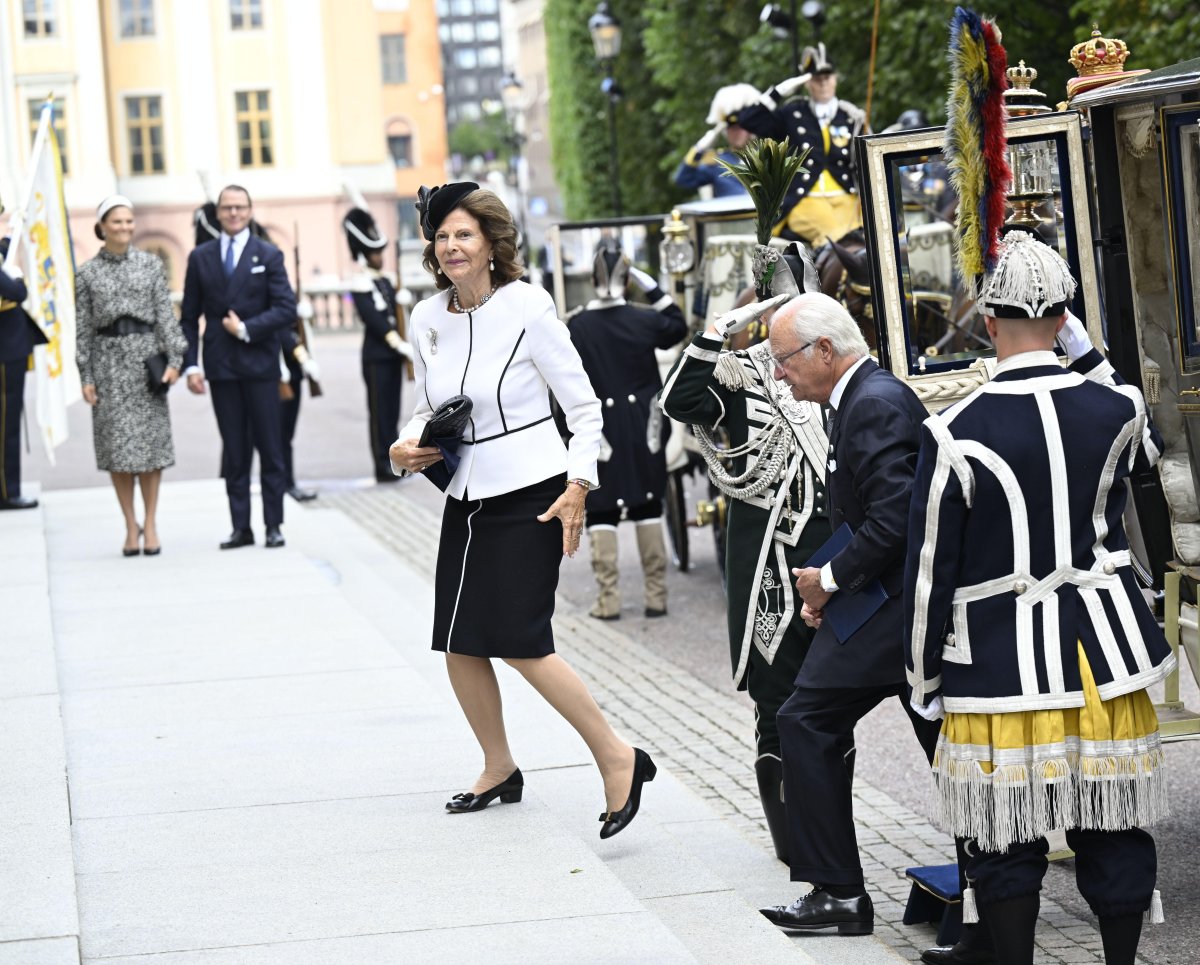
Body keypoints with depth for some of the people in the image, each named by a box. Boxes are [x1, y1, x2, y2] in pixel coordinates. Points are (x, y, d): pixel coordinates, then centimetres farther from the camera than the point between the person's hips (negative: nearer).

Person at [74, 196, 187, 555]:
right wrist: (86, 377, 0)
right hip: (108, 359, 0)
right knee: (117, 444, 0)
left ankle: (150, 522, 6)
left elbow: (166, 313, 2)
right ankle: (130, 524, 9)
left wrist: (174, 359, -7)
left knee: (150, 440, 0)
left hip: (146, 355, 0)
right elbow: (83, 328, 5)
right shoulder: (87, 273, 5)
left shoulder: (150, 263, 6)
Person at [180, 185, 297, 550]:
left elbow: (286, 309, -4)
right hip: (221, 367, 2)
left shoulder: (268, 255, 4)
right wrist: (191, 365, 0)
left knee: (270, 448, 1)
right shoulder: (200, 258, 9)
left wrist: (247, 329, -11)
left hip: (260, 364, -2)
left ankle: (274, 525, 6)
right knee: (234, 451, 4)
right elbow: (189, 318, 8)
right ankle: (241, 527, 6)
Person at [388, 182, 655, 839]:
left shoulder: (526, 307, -11)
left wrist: (578, 486, -15)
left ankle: (617, 758, -2)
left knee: (518, 642, -14)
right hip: (467, 497, 6)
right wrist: (406, 447, -3)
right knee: (458, 644, 7)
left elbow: (584, 406, -7)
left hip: (530, 498, -6)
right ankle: (499, 771, 27)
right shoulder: (427, 320, 4)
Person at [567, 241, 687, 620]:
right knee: (648, 509, 10)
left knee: (601, 512, 3)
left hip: (598, 430, -2)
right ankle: (656, 595, 12)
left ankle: (608, 598, 0)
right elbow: (678, 326, 17)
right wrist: (650, 285, 13)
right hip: (642, 430, 2)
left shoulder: (575, 328, -8)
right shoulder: (643, 320, -5)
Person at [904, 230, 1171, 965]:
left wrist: (925, 680, 3)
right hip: (1104, 655, 3)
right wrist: (1089, 356, 19)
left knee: (1008, 839, 6)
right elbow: (1149, 449, 24)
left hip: (1001, 666, -3)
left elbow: (931, 571, -8)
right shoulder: (1116, 410, -3)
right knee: (1115, 830, 12)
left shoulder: (955, 434, -12)